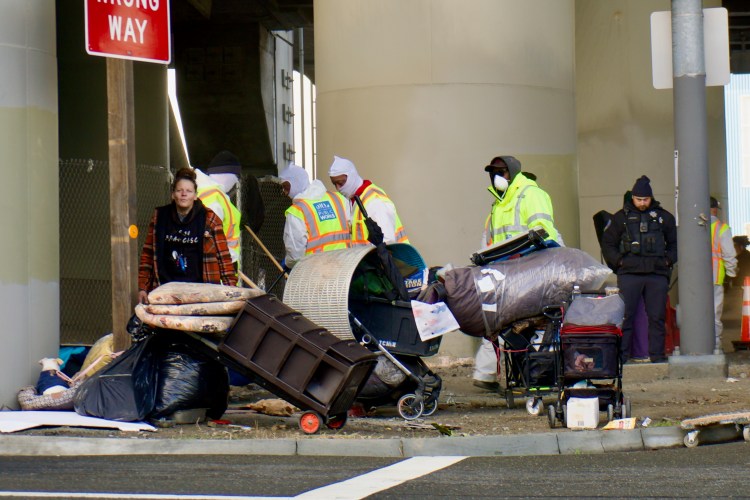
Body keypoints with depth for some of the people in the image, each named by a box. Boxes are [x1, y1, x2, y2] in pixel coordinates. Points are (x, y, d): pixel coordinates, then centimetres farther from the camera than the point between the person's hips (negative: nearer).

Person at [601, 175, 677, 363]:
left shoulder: (664, 217, 13)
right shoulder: (621, 217, 10)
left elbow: (674, 242, 21)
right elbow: (607, 243, 14)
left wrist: (668, 261, 7)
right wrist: (618, 262, 2)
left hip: (657, 274, 1)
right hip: (629, 273, -1)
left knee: (657, 316, 1)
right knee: (625, 315, -5)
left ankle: (657, 354, 5)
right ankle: (621, 354, -3)